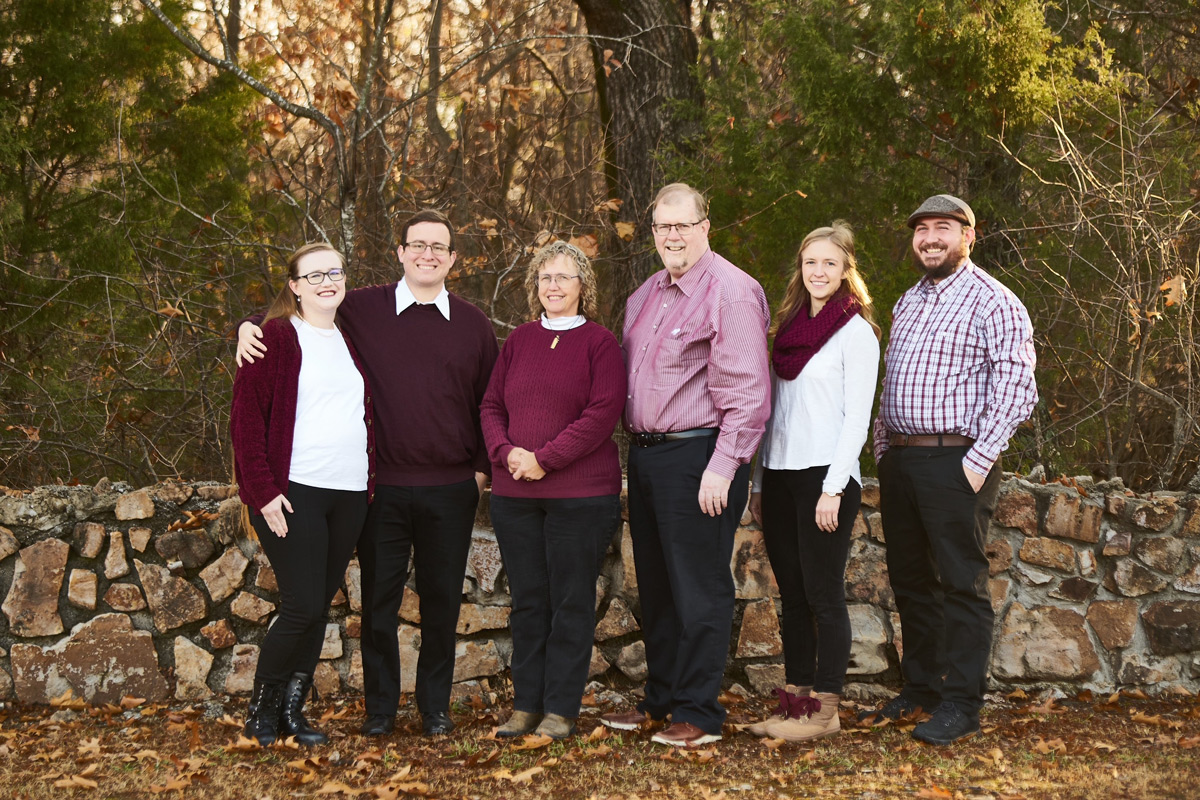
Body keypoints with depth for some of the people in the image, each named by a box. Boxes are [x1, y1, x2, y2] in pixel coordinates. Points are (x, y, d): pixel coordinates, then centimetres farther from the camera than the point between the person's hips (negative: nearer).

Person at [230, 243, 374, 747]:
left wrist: (369, 482, 13)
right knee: (303, 607, -8)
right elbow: (246, 418, -7)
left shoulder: (352, 341, 16)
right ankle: (261, 710, 11)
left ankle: (292, 710, 19)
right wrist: (263, 491, -14)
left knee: (321, 606, 8)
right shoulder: (276, 338, -4)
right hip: (293, 495, -6)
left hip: (350, 496, 6)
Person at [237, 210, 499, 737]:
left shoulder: (472, 324, 8)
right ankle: (380, 707, 20)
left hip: (451, 490, 1)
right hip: (383, 488, -1)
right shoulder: (362, 309, 2)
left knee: (441, 601, 9)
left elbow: (491, 401, 14)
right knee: (379, 600, 6)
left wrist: (483, 466, 7)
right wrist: (249, 327, -6)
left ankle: (435, 706, 22)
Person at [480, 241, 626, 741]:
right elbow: (492, 406, 12)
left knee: (571, 603, 2)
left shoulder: (599, 342, -1)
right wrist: (507, 452, -8)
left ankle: (560, 710, 9)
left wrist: (544, 459, -15)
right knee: (527, 602, 9)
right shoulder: (519, 341, 13)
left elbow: (602, 414, -11)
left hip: (580, 493, -4)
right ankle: (525, 706, 18)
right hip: (514, 493, 4)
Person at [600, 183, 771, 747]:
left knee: (699, 589, -2)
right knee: (655, 586, 15)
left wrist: (722, 468, -19)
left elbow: (748, 392, -16)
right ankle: (659, 698, 27)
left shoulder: (731, 292, -11)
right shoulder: (644, 296, 15)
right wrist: (634, 446, 16)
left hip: (697, 455, -8)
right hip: (645, 455, 8)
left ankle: (699, 714, 6)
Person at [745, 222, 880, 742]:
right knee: (792, 595, 9)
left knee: (823, 594, -3)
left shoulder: (855, 332, -4)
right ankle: (794, 703, 14)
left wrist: (833, 488, -16)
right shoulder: (789, 327, 16)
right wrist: (758, 482, 14)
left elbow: (857, 417, -10)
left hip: (825, 476, -7)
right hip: (781, 476, 7)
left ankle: (825, 710, 2)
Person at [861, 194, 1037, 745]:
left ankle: (961, 705, 2)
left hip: (955, 460, -8)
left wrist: (979, 462, -18)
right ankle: (920, 688, 24)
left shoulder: (992, 301, -6)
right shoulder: (908, 303, 18)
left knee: (960, 582, -4)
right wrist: (883, 449, 15)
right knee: (909, 579, 13)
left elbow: (1017, 388, -14)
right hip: (900, 461, 8)